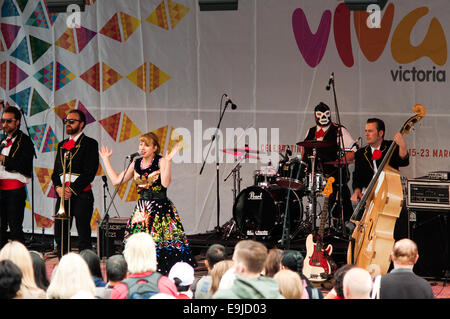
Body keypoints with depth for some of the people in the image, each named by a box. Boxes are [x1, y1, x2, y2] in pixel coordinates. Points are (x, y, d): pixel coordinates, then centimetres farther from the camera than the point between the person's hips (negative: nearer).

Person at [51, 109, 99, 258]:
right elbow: (56, 171, 17)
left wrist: (72, 189, -15)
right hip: (63, 194, 6)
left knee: (84, 237, -6)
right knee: (60, 235, 4)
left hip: (81, 194, -6)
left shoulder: (90, 144, -1)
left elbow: (90, 172, -10)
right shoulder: (62, 145, 19)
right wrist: (58, 187, -3)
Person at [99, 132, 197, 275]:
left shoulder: (161, 161, -5)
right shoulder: (136, 164, 11)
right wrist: (106, 159, 17)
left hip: (161, 208, -5)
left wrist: (168, 161, -22)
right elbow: (116, 180, 13)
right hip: (142, 208, 5)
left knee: (163, 245, -10)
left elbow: (165, 183, -18)